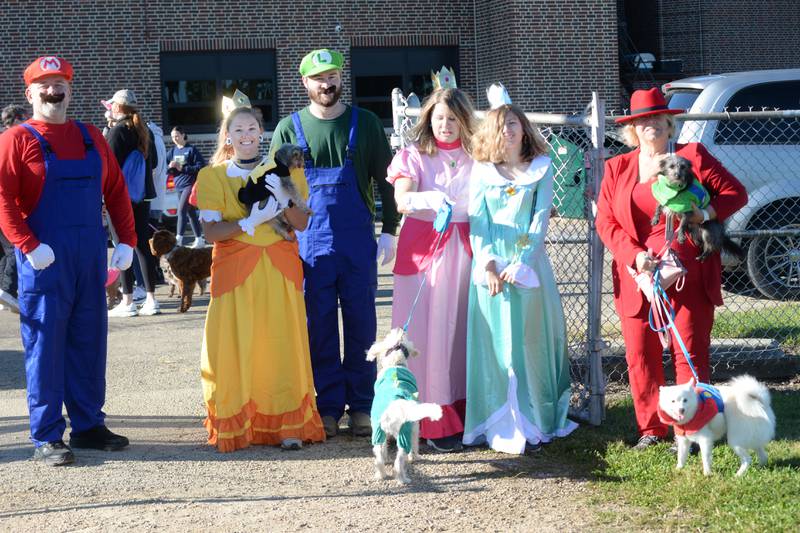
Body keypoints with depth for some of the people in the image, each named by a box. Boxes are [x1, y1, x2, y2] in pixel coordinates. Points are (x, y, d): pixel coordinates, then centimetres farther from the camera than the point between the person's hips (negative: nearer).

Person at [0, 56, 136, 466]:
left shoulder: (90, 137, 14)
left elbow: (116, 190, 14)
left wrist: (127, 240, 5)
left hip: (91, 256, 5)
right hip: (45, 258, -5)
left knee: (89, 342, 10)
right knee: (45, 345, -2)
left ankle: (88, 425, 20)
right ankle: (47, 437, 3)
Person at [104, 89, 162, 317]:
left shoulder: (117, 131, -12)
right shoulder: (143, 130, 9)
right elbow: (153, 161, 16)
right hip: (142, 195, 7)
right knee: (143, 244, 9)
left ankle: (128, 302, -1)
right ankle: (151, 299, 10)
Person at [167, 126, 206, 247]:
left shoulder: (191, 150, -6)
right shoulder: (172, 151, 11)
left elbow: (201, 166, -12)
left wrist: (183, 168, -16)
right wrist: (170, 166, -13)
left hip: (190, 184, -7)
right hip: (179, 185, 7)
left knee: (181, 210, -16)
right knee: (191, 213, 11)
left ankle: (179, 238, -18)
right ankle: (199, 239, 17)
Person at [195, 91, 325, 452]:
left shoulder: (282, 170, 11)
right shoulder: (213, 177, 5)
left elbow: (303, 223, 3)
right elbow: (211, 232, -6)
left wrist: (283, 199, -15)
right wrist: (251, 221, -17)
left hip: (279, 269, 1)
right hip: (234, 269, -1)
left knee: (282, 343, -3)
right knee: (236, 345, -5)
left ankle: (286, 425, 1)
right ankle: (235, 426, 3)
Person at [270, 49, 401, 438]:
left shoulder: (364, 123, 4)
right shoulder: (289, 128, 4)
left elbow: (385, 180, 7)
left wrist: (389, 230, 1)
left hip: (359, 243, 0)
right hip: (310, 242, 0)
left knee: (361, 325, 4)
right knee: (319, 328, 4)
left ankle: (361, 405, 13)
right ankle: (328, 407, 12)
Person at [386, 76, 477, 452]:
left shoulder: (476, 156, 11)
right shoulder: (414, 156, 5)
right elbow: (401, 201, -14)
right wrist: (428, 199, -30)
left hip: (465, 251, 2)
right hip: (424, 250, -2)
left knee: (461, 330, 2)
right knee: (427, 332, -5)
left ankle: (464, 413, 8)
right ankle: (435, 421, -2)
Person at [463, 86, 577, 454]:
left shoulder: (541, 168, 4)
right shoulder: (482, 170, 7)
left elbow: (541, 219, -1)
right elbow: (476, 221, 2)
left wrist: (521, 264, -10)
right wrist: (488, 265, -10)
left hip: (529, 263, -1)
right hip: (490, 264, 1)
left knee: (531, 342, 1)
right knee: (493, 344, 0)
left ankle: (534, 422, 7)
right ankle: (498, 426, 4)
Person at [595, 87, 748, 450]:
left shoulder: (692, 156, 3)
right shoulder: (617, 168, 11)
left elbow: (735, 193, 4)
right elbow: (605, 221, 5)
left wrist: (707, 213, -15)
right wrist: (636, 255, -11)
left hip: (687, 276, -3)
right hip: (636, 277, 3)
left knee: (691, 355, 0)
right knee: (640, 356, 5)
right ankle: (651, 427, 18)